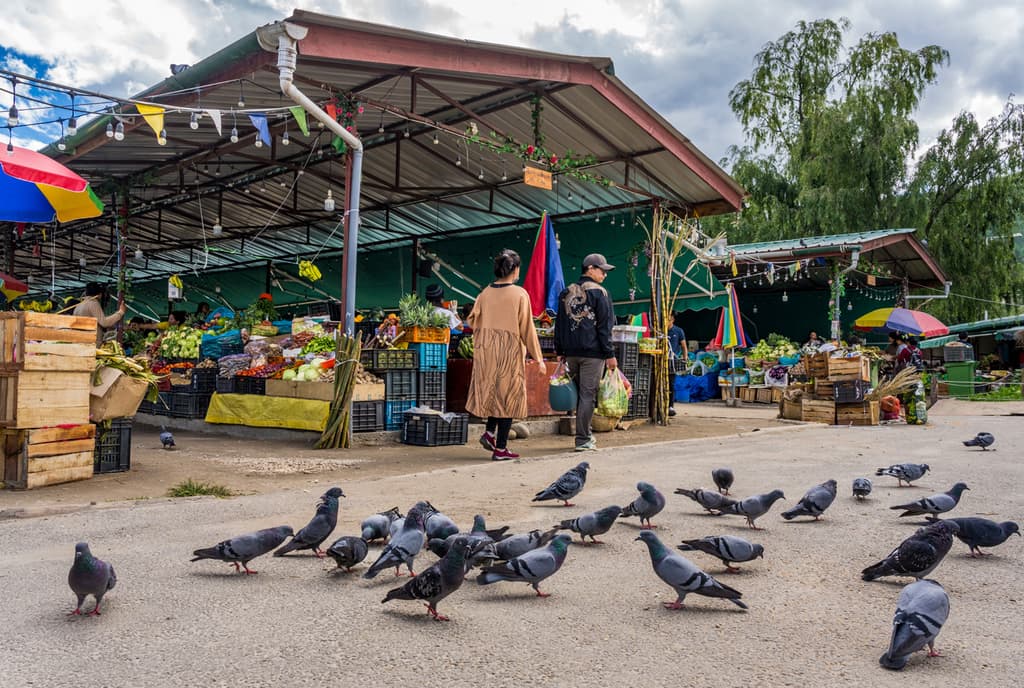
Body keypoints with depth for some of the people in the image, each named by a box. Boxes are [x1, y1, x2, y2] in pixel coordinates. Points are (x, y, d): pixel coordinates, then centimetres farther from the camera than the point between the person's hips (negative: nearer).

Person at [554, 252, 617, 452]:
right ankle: (583, 440, 0)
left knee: (579, 394, 15)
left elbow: (559, 324, 15)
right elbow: (604, 327, -9)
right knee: (588, 395, -2)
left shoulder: (566, 293, 12)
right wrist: (610, 354, -7)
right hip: (592, 353, -6)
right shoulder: (598, 292, -6)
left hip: (571, 353, 6)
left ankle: (585, 434, 24)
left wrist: (560, 351, 18)